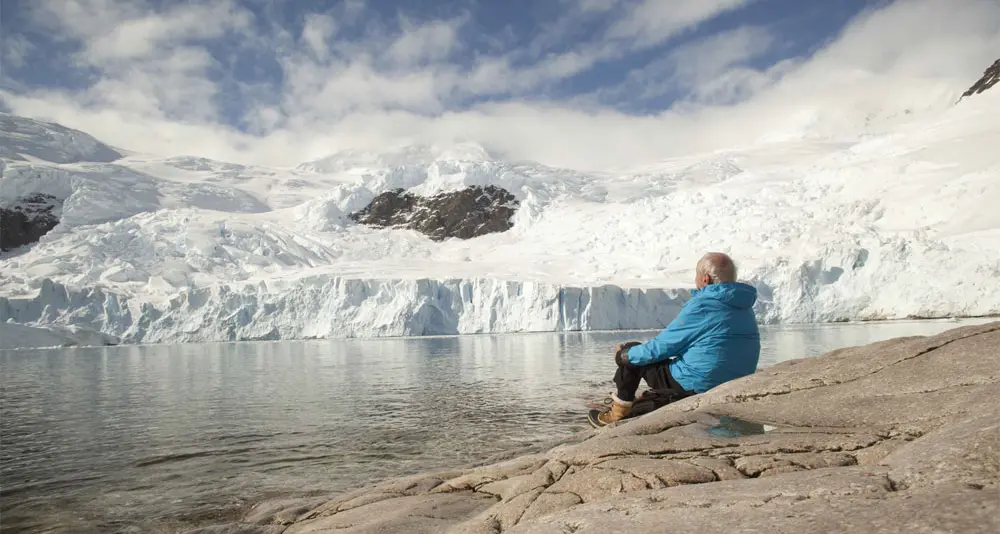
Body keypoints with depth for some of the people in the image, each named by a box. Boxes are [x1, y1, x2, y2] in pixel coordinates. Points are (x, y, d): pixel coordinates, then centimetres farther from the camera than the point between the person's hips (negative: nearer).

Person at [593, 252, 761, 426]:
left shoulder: (701, 307, -18)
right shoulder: (745, 308, 7)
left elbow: (661, 347, -12)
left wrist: (625, 355, 5)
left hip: (697, 387, -8)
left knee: (630, 355, 8)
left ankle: (618, 414, 21)